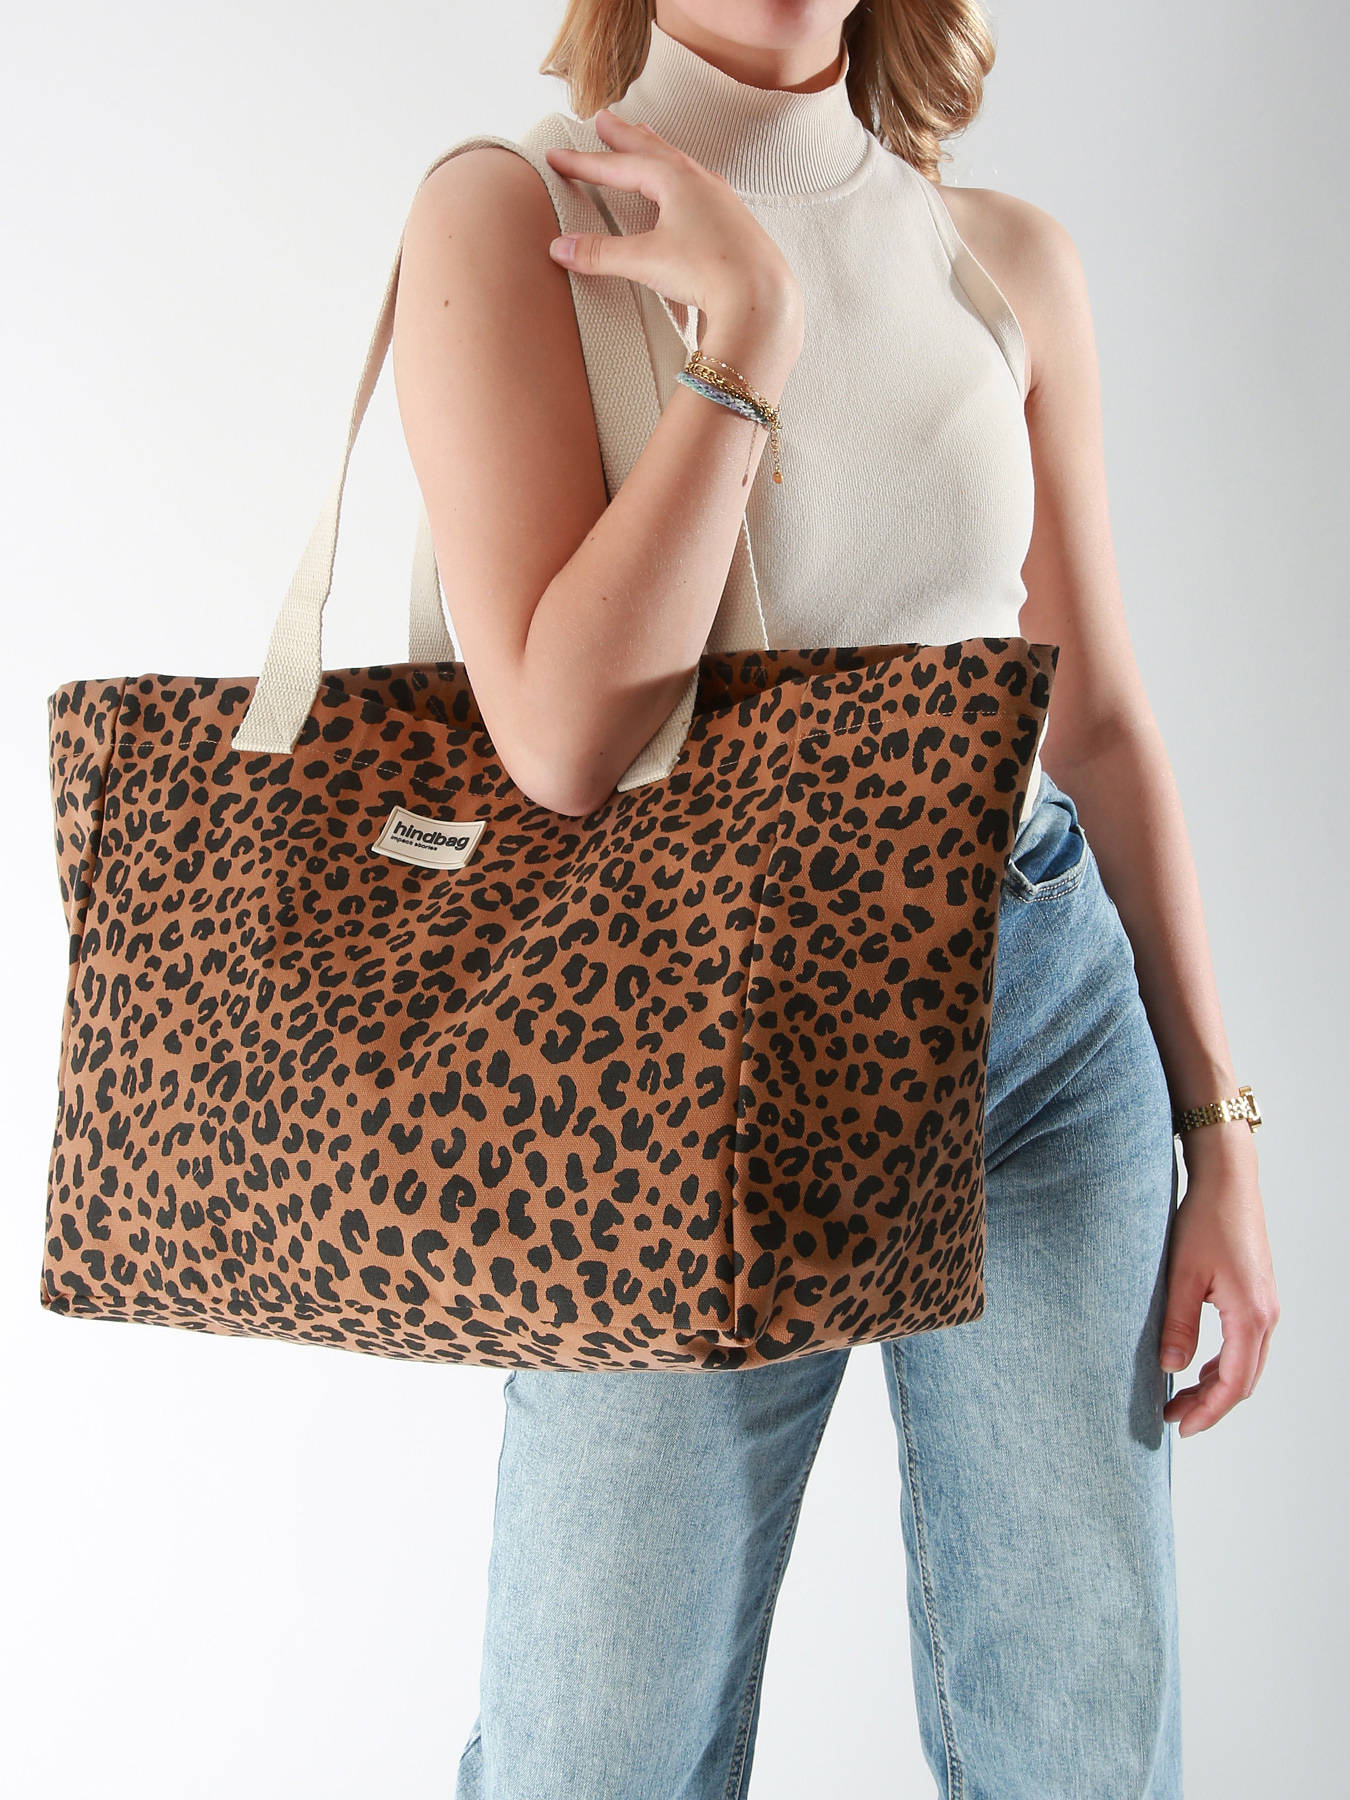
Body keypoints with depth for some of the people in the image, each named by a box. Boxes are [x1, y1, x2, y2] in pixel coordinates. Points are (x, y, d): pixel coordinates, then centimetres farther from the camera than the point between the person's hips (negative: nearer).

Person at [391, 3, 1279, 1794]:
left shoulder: (1009, 256, 6)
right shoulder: (507, 215, -6)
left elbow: (1102, 719, 8)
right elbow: (564, 732, -18)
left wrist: (1220, 1126, 7)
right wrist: (753, 321, -16)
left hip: (1055, 1022, 4)